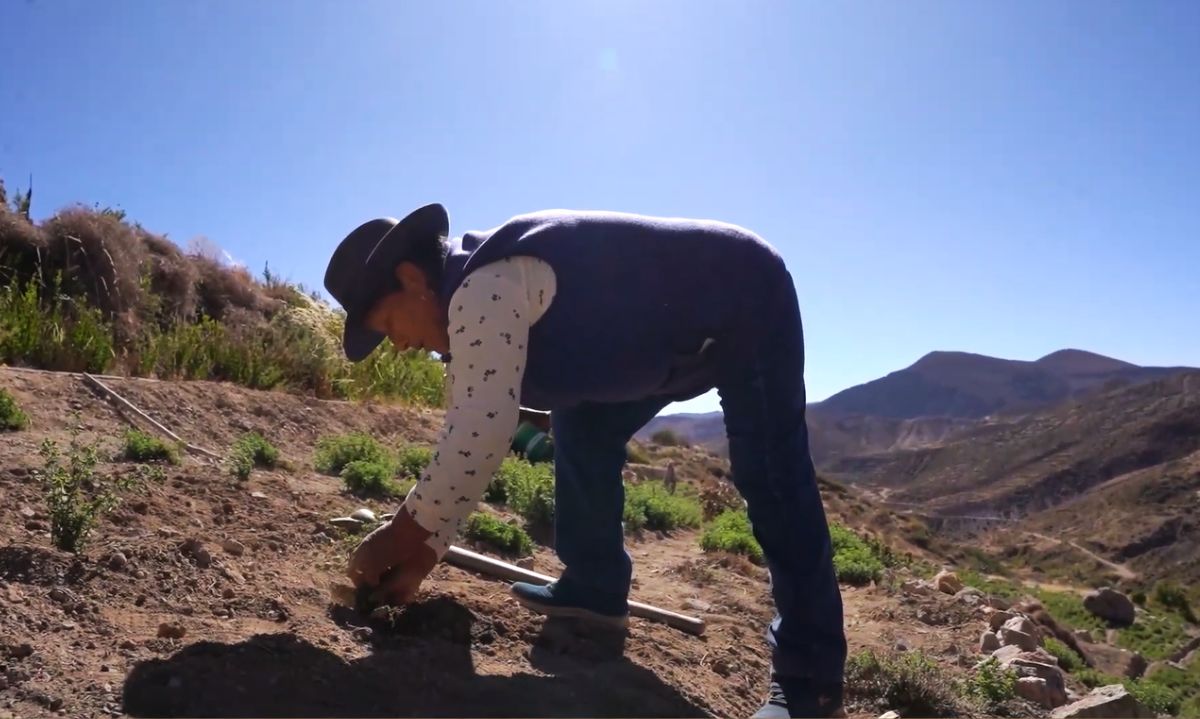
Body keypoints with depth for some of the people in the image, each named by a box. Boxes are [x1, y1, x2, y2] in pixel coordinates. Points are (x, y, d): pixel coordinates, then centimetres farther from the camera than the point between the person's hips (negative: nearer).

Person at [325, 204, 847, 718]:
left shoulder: (483, 291, -28)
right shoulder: (467, 317, 4)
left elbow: (482, 434, -35)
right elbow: (462, 441, 6)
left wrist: (399, 538, -23)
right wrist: (422, 554, 3)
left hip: (747, 304, -10)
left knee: (771, 480, -16)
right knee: (581, 425, 7)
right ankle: (594, 588, 14)